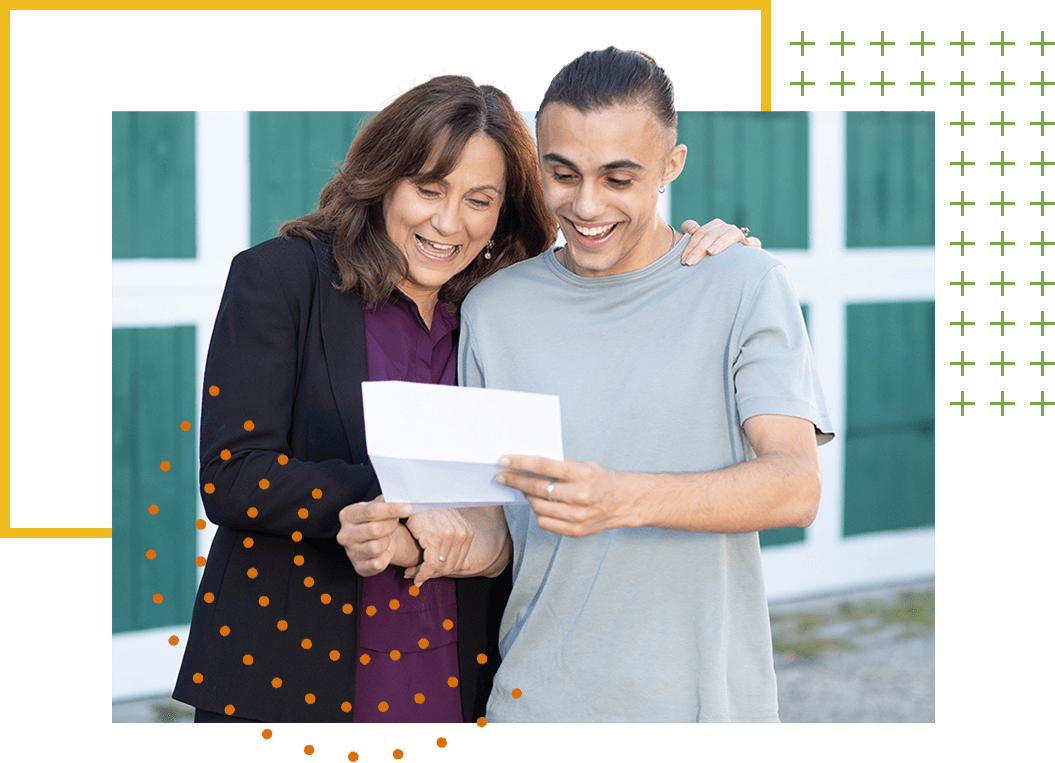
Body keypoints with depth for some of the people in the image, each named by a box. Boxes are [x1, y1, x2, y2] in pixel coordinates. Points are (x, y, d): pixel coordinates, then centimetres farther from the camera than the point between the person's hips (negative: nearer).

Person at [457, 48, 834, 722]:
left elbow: (797, 486, -15)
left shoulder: (744, 283, -4)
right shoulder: (495, 308, 5)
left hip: (702, 694, -2)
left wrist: (624, 500, -30)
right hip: (536, 694, 2)